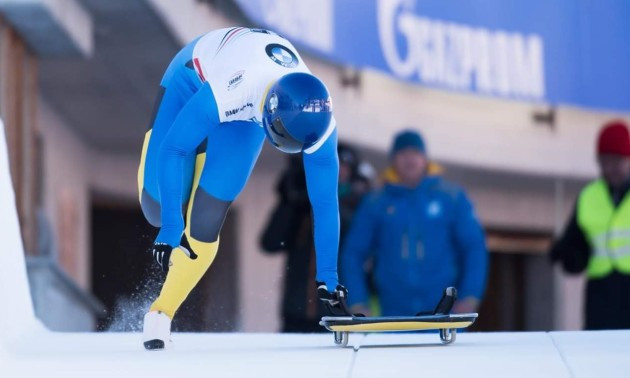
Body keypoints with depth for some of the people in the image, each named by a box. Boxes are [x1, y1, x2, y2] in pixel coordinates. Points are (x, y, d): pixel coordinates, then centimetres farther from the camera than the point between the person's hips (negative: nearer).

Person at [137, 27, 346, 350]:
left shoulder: (318, 120, -34)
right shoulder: (230, 91, -47)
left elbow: (325, 202, -22)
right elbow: (172, 151, -33)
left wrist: (328, 281, -17)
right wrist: (171, 227, -35)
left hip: (247, 109, 2)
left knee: (204, 222, -12)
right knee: (157, 208, -4)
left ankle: (161, 313, 5)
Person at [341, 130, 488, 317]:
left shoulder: (452, 198, 5)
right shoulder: (375, 203, 7)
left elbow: (475, 247, 4)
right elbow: (352, 253, 8)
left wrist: (470, 296, -6)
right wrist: (356, 302, -2)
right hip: (395, 313, 1)